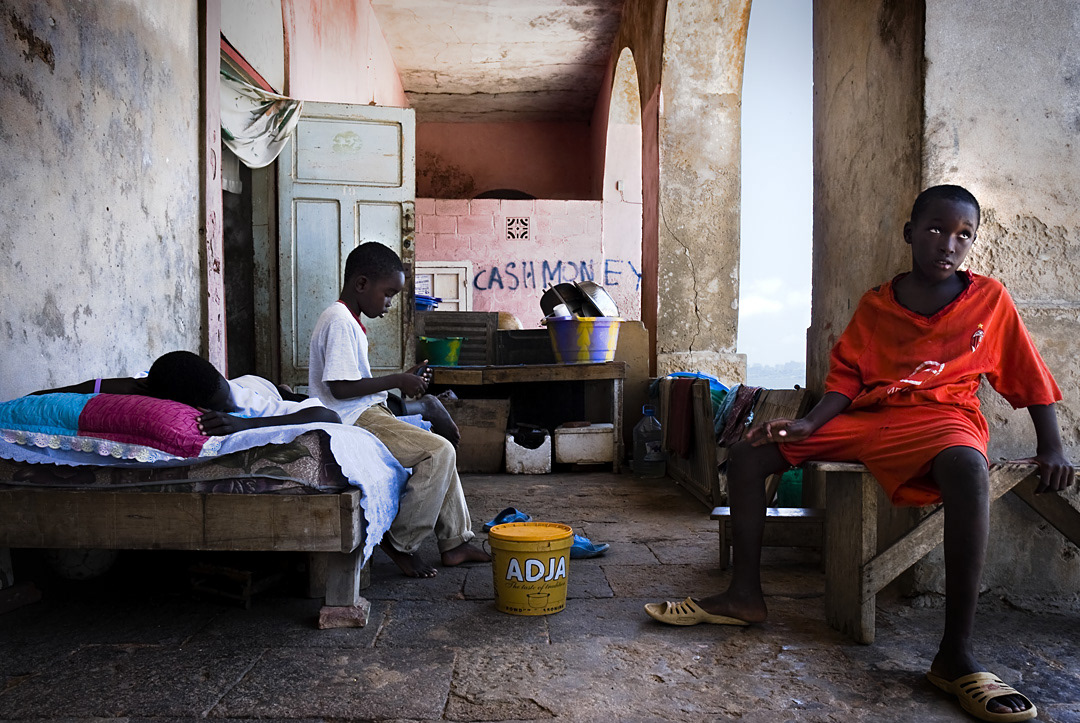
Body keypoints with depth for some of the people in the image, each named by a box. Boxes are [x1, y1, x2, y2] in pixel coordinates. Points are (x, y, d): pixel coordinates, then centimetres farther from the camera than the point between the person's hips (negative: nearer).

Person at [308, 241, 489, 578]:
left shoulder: (349, 321, 18)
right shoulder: (339, 322, -15)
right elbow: (340, 387, -23)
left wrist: (403, 379, 10)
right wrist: (397, 381, -14)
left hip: (368, 414, 11)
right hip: (355, 419, -11)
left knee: (441, 451, 13)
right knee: (439, 452, -20)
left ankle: (455, 542, 14)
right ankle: (400, 542, -10)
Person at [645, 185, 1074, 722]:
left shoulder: (989, 299, 7)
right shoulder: (875, 305, 12)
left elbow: (1031, 380, 11)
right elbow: (846, 378, 7)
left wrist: (1050, 448, 0)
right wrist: (809, 425, -10)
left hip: (943, 417, -4)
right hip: (867, 420, 4)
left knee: (967, 467, -42)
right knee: (748, 452, -7)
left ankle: (956, 654, -37)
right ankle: (744, 595, 1)